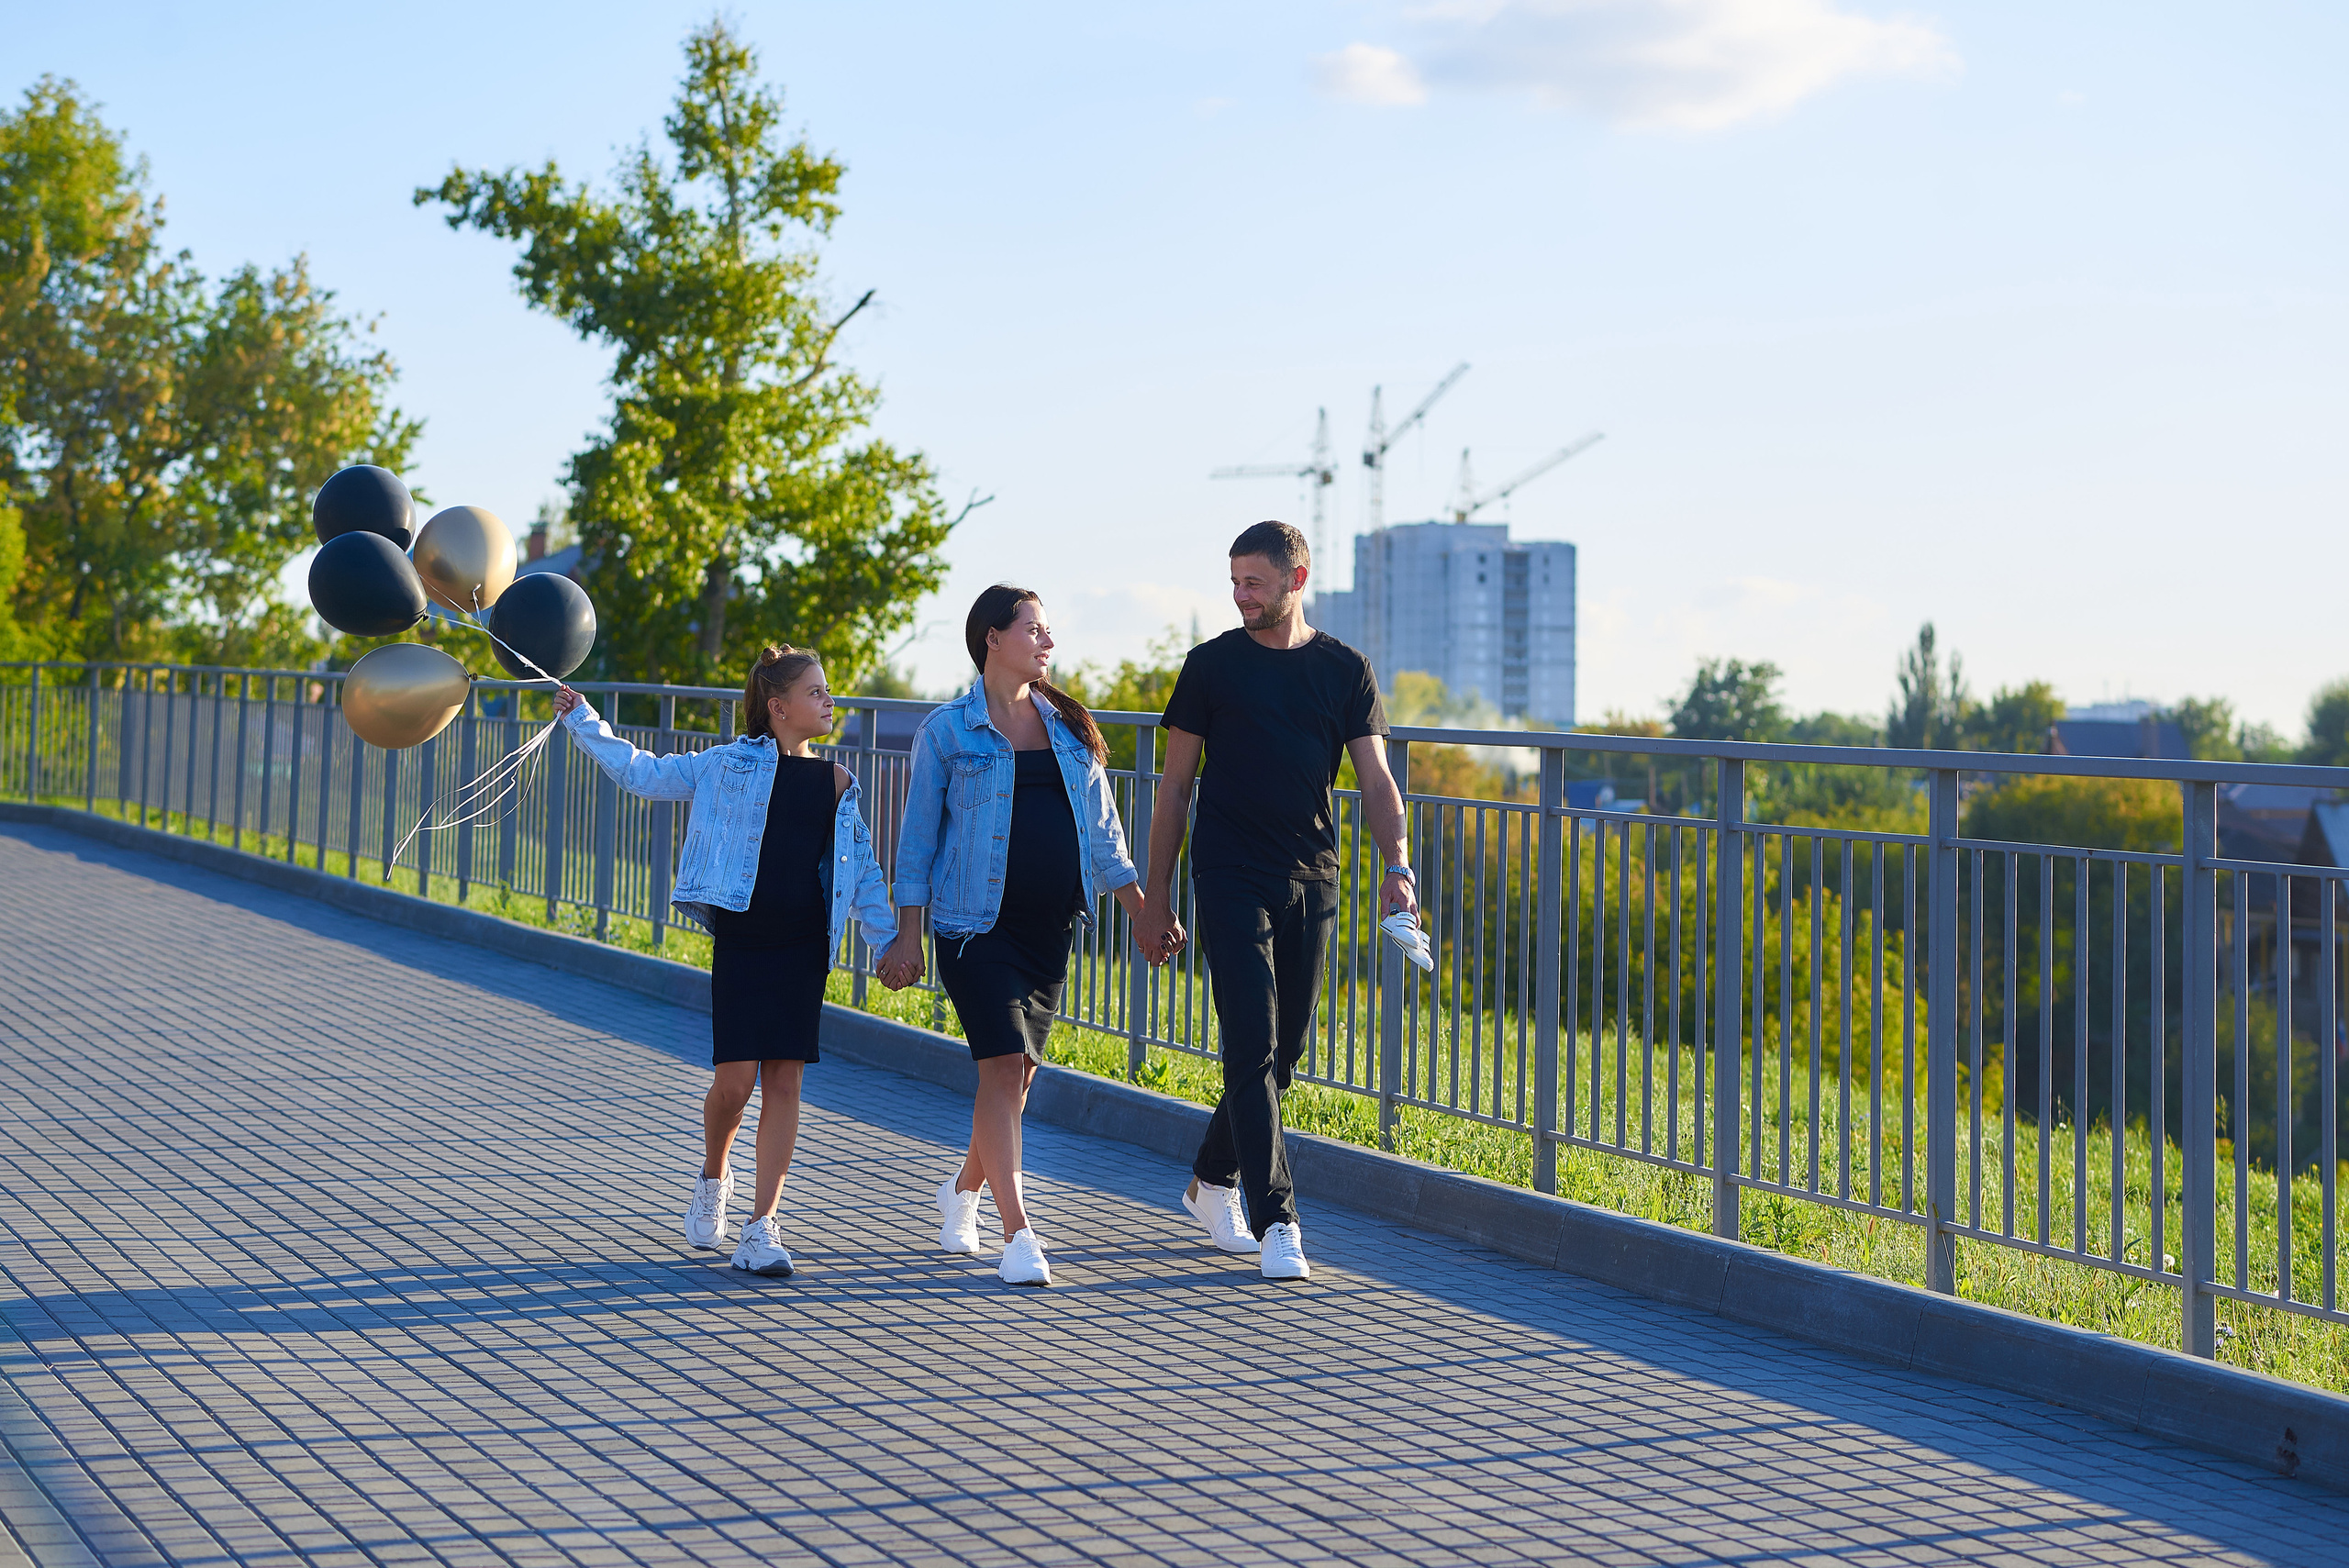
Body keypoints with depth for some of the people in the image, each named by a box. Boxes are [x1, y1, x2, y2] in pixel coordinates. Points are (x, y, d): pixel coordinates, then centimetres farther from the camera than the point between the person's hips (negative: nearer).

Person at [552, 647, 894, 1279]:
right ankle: (713, 1176, 25)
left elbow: (862, 872, 16)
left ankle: (762, 1226, 3)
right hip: (741, 939, -3)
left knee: (784, 1081, -1)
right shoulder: (731, 765, 2)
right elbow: (642, 773, 8)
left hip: (804, 948, 3)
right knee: (735, 1079, -7)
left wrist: (889, 941, 12)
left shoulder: (837, 783, 10)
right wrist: (583, 721, 3)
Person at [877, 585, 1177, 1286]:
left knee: (1020, 1074, 9)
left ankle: (964, 1188, 33)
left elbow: (1102, 831, 16)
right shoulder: (947, 730, -1)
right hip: (978, 923, -5)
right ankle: (1017, 1233, -11)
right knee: (1004, 1067, -14)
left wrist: (1144, 914, 11)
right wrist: (907, 937, -5)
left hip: (1051, 926, 5)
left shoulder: (1068, 728, 11)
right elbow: (919, 836, 0)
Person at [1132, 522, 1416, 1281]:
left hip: (1311, 881, 3)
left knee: (1285, 1049, 10)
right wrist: (1157, 893, 3)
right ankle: (1275, 1222, -10)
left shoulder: (1345, 670, 7)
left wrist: (1396, 866, -13)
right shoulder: (1213, 664, 2)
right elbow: (1175, 786, 5)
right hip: (1230, 878, -3)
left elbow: (1375, 779, 4)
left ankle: (1212, 1178, 31)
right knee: (1252, 1047, -11)